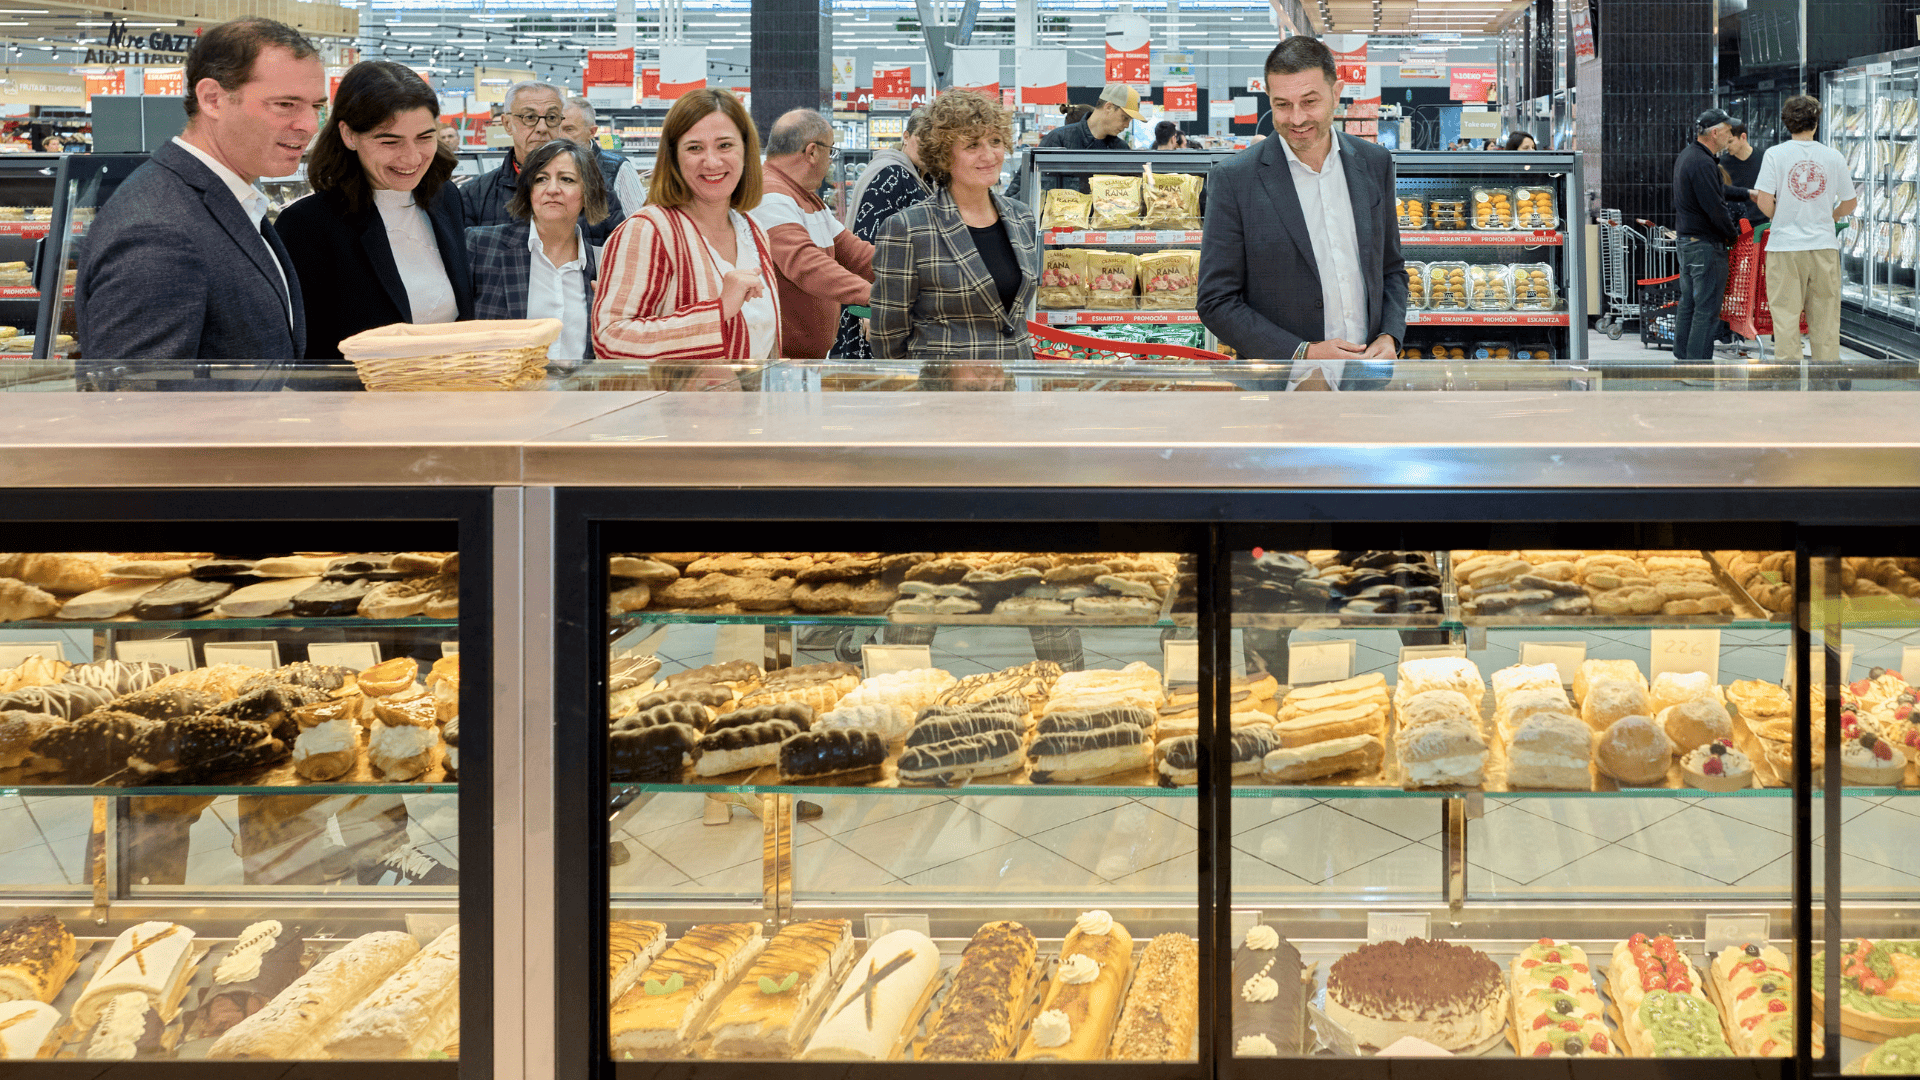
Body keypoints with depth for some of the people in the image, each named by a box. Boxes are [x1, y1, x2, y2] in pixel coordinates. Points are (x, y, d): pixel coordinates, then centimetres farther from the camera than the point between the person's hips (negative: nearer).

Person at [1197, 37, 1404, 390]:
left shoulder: (1375, 163, 6)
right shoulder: (1234, 180, -7)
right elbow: (1217, 303, -7)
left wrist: (1390, 337, -3)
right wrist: (1303, 354, -15)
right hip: (1286, 389, -3)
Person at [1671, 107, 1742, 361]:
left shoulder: (1686, 156, 14)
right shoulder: (1703, 163, -20)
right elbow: (1715, 207, -21)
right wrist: (1734, 234, -7)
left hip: (1686, 240, 11)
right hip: (1706, 245, -11)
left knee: (1688, 304, 15)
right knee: (1706, 309, -7)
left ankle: (1682, 357, 21)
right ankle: (1699, 362, -6)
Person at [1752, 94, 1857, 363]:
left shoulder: (1775, 154, -5)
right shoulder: (1833, 156, 2)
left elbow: (1764, 202, -10)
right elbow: (1850, 203, 8)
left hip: (1785, 246, -2)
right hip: (1824, 245, 2)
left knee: (1786, 317, 2)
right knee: (1825, 318, 8)